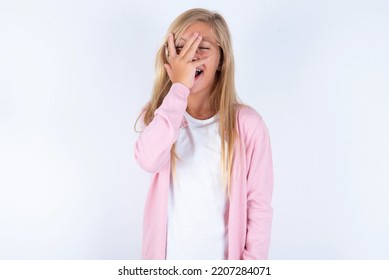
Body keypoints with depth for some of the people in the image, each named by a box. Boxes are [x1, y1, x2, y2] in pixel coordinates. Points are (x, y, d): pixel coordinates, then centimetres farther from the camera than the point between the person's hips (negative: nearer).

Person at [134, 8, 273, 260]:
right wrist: (179, 87, -24)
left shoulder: (247, 124, -12)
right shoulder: (161, 115, -5)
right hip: (168, 258, 2)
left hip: (223, 260, -2)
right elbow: (149, 160, -28)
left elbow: (260, 203, -8)